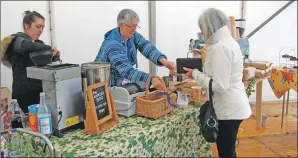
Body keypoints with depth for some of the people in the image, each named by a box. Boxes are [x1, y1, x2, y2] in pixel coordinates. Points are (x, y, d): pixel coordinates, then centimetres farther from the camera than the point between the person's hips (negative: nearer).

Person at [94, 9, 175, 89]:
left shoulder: (133, 35, -5)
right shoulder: (112, 44, -27)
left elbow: (147, 48, -19)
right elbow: (125, 69, -38)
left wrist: (164, 61, -37)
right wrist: (151, 79, -48)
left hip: (122, 80, 6)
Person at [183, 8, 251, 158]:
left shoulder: (220, 47, -21)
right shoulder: (229, 41, 10)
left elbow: (219, 86, -23)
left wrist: (195, 74, -14)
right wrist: (200, 71, 10)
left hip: (229, 109, -10)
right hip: (233, 105, 10)